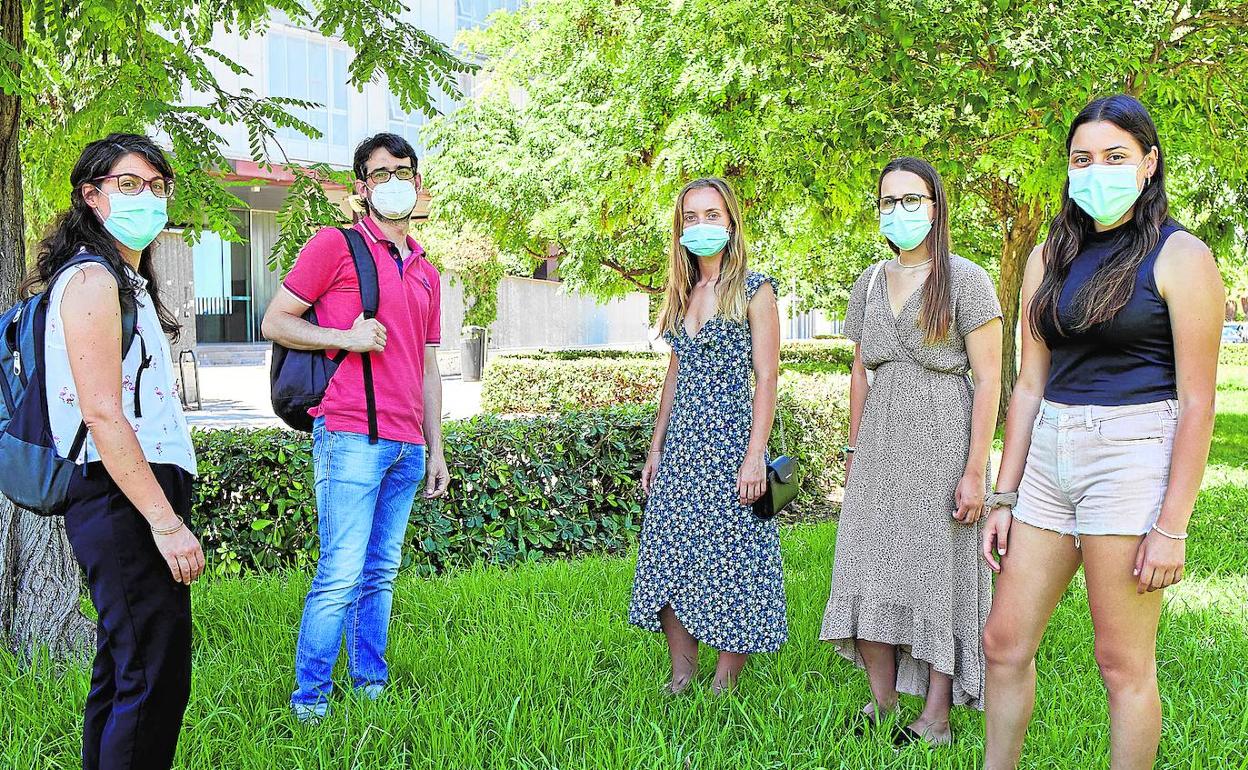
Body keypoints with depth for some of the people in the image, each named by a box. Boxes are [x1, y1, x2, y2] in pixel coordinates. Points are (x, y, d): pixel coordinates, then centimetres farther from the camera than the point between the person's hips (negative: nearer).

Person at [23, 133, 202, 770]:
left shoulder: (128, 280, 20)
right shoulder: (91, 278, -11)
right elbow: (101, 413, -20)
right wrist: (167, 523, -22)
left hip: (140, 493, 10)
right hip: (121, 498, -10)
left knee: (122, 671, 17)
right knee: (155, 677, -8)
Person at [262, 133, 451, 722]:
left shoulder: (426, 273, 20)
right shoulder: (334, 245, 0)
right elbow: (275, 323, 0)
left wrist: (436, 449, 18)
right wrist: (345, 336, -14)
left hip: (407, 446, 6)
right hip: (351, 438, -6)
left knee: (381, 574, 12)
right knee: (341, 575, -7)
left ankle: (371, 685, 22)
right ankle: (310, 699, 6)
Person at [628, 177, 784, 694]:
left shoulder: (753, 289, -5)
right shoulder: (683, 292, 14)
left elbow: (767, 378, -9)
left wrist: (755, 456, -16)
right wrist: (655, 447, 14)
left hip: (729, 438, -6)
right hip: (681, 442, 6)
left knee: (729, 558, -1)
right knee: (670, 555, 5)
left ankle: (724, 682, 11)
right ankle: (681, 673, 17)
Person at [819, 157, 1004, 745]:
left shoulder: (965, 280, -6)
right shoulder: (869, 283, 11)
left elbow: (988, 379, -9)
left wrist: (975, 471, -14)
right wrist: (853, 450, 12)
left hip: (943, 439, -5)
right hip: (882, 440, 5)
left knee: (939, 570, -1)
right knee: (872, 565, 4)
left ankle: (936, 718, 9)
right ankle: (882, 703, 16)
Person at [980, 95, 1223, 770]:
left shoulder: (1179, 257, -5)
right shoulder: (1049, 258, 12)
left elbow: (1196, 401, -9)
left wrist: (1172, 526, -14)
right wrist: (1004, 497, 10)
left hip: (1132, 456, -6)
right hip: (1048, 459, 6)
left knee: (1123, 663, 3)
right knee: (1005, 643, 9)